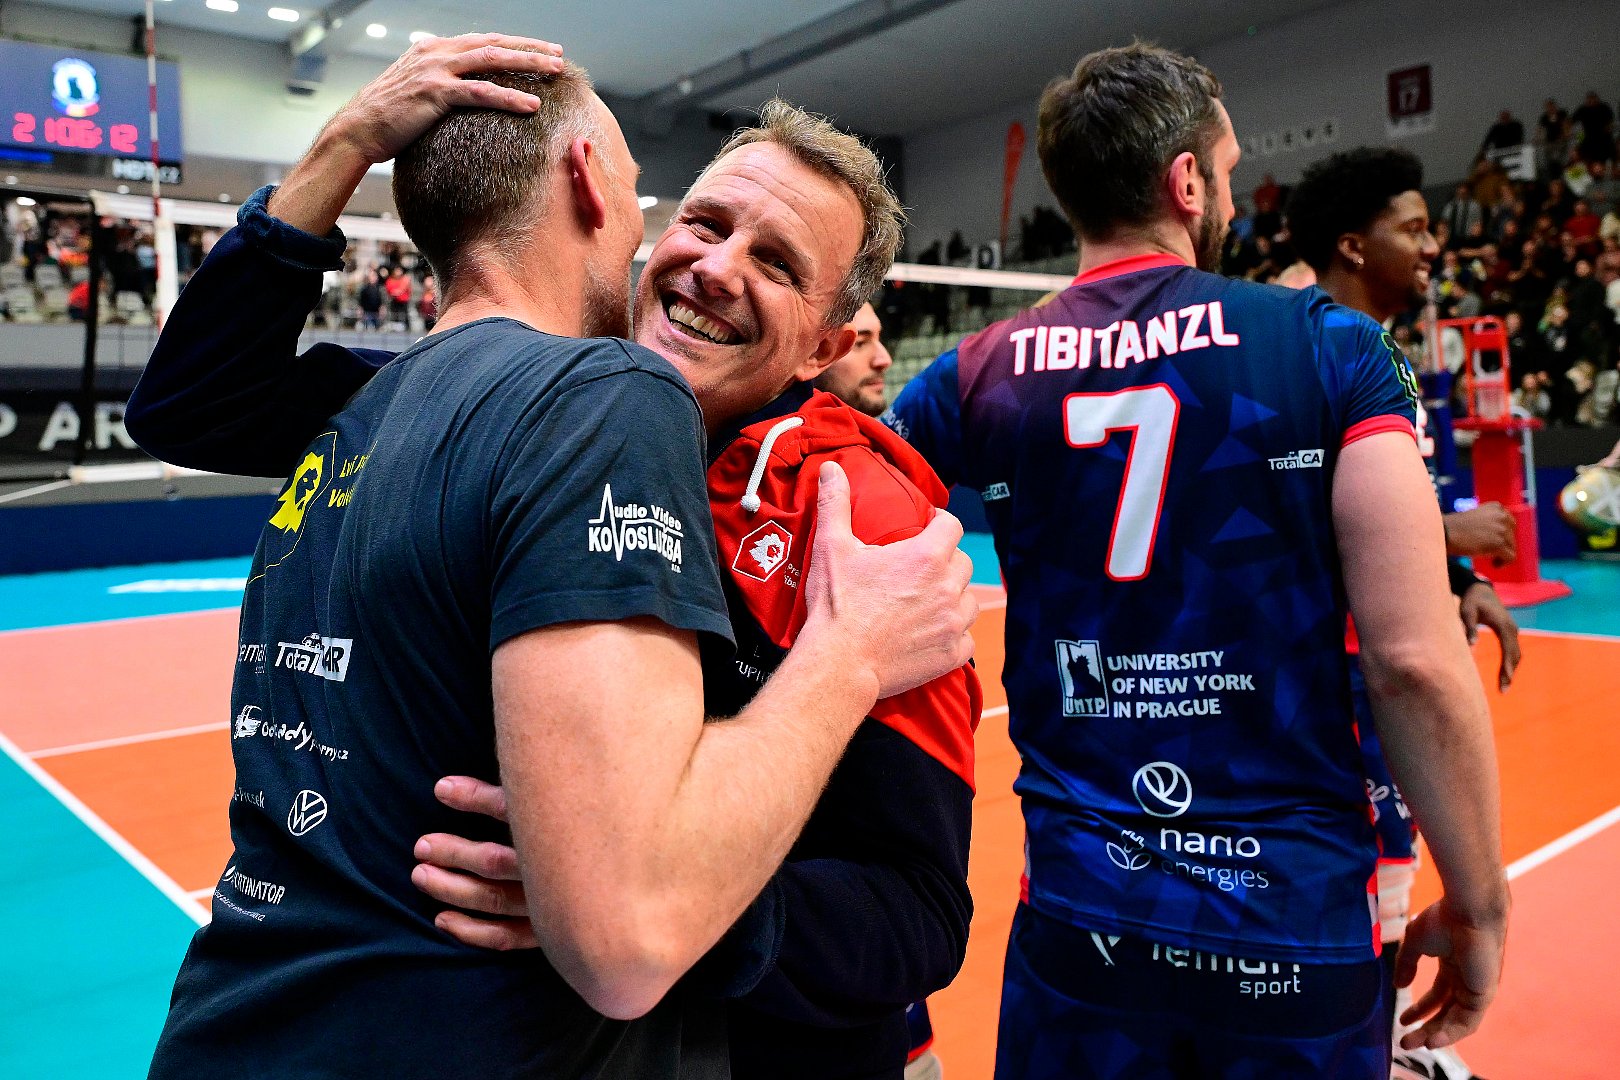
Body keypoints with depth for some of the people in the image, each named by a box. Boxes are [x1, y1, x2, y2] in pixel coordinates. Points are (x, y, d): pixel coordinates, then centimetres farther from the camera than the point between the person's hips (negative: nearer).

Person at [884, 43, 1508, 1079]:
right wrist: (1477, 905, -1)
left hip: (1077, 910, 1)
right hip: (1298, 921, 0)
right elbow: (1416, 663, -12)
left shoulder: (975, 376, -4)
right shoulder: (1331, 344, -8)